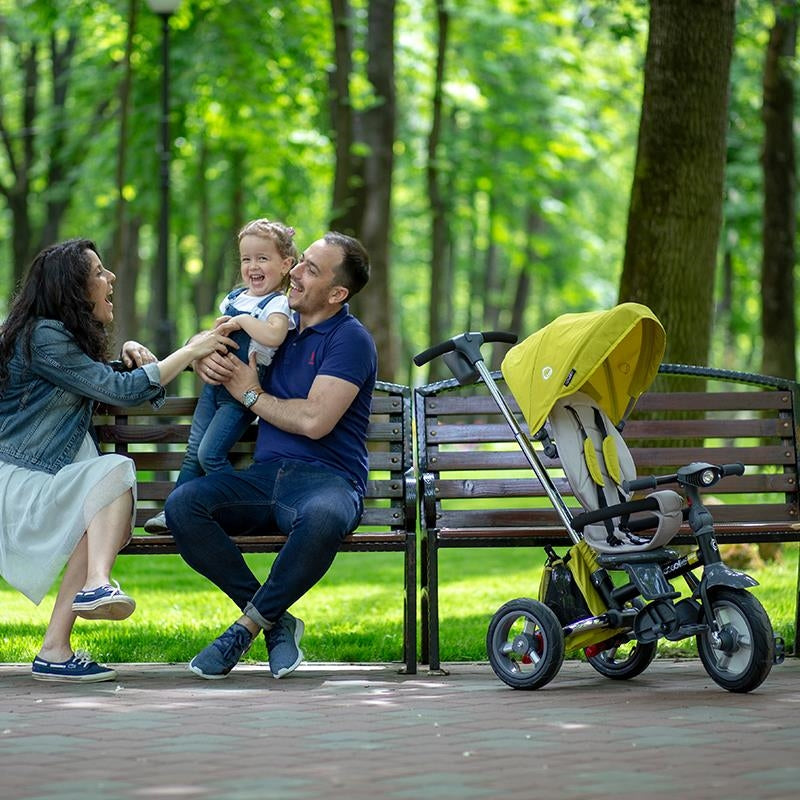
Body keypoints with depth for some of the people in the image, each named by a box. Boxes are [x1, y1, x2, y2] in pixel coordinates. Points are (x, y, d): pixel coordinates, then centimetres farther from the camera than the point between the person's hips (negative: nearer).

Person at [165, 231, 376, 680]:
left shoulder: (351, 339, -3)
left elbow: (314, 421, -16)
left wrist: (252, 394, -1)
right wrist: (207, 359, 7)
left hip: (327, 478, -6)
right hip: (265, 475, 6)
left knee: (322, 519, -43)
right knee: (183, 505, -22)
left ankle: (250, 624, -22)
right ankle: (276, 623, -17)